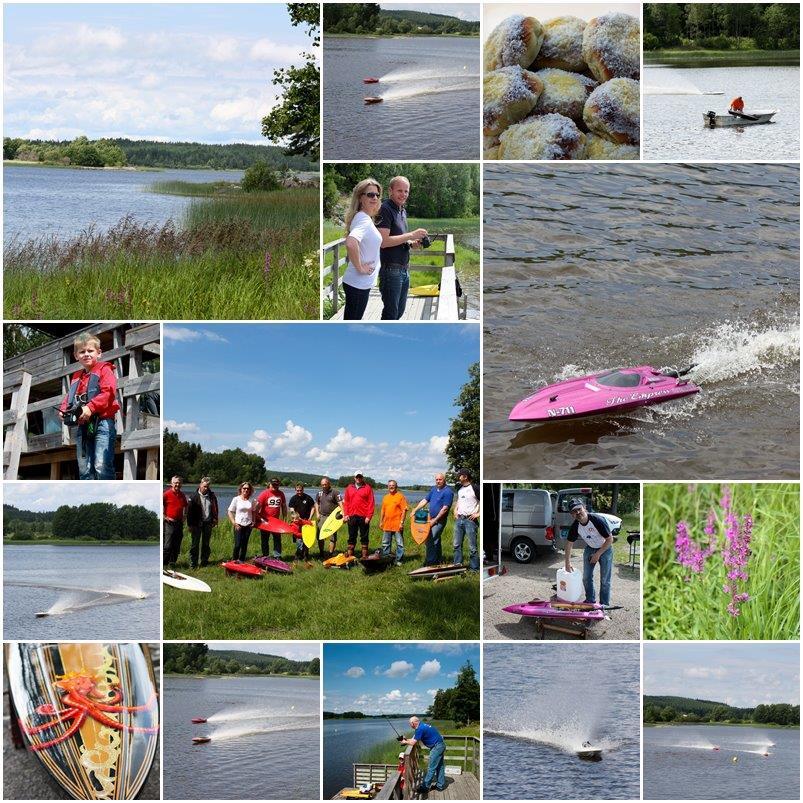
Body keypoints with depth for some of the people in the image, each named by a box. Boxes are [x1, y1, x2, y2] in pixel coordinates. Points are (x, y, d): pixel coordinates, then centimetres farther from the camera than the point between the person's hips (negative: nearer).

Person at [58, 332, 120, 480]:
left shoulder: (104, 370, 1)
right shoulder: (76, 377, 22)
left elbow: (108, 392, -13)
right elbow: (69, 396, 21)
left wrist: (90, 408, -22)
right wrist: (63, 410, -1)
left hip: (102, 422, -8)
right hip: (83, 426, 8)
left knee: (102, 466, -17)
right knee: (84, 468, 8)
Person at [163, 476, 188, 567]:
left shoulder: (182, 495, 12)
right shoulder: (167, 494, -6)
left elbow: (185, 506, 29)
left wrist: (184, 516, 15)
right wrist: (165, 517, -9)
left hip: (179, 522, 6)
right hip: (169, 522, -6)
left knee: (177, 546, 8)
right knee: (167, 545, -9)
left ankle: (172, 563, 16)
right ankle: (163, 563, -3)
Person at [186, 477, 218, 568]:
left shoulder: (212, 496, 5)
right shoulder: (194, 497, -5)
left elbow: (215, 509, 14)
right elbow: (189, 511, -5)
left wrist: (215, 521, 7)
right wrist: (190, 524, -8)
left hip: (208, 523, 3)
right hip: (197, 523, -3)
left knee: (206, 544, 11)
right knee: (195, 544, 0)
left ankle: (204, 561, 19)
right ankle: (193, 564, 4)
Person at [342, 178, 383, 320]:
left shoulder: (366, 218, 10)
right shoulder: (363, 219, -19)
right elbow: (351, 243, -38)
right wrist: (359, 267, -26)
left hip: (363, 282, 10)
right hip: (358, 283, -10)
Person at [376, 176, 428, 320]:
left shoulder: (403, 211, 15)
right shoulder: (385, 209, -13)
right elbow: (383, 242, -22)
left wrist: (413, 242, 3)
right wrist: (411, 235, -20)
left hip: (404, 269, 9)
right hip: (390, 269, -9)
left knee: (399, 311, 15)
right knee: (391, 313, -2)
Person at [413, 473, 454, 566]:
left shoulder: (448, 492, -13)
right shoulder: (433, 489, 12)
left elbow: (445, 508, -17)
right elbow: (425, 500, 15)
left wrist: (435, 520, -17)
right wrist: (415, 510, 4)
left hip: (439, 520, -8)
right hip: (432, 519, 8)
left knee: (431, 541, -11)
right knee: (436, 541, 15)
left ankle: (430, 562, -7)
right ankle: (439, 560, 24)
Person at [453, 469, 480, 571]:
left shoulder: (475, 488, -9)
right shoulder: (459, 488, 14)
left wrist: (478, 514, -13)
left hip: (470, 520, -7)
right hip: (459, 519, 8)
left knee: (472, 546, -4)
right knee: (456, 544, 11)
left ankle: (474, 568, 3)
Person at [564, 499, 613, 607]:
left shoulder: (597, 520, -31)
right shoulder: (575, 526, -16)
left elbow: (610, 539, -23)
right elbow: (569, 544, -4)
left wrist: (598, 554, -21)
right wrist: (567, 563, -5)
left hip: (605, 549, -5)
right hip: (590, 549, 5)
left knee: (605, 580, -2)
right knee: (586, 577, 8)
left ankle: (604, 605, 9)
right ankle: (590, 601, 25)